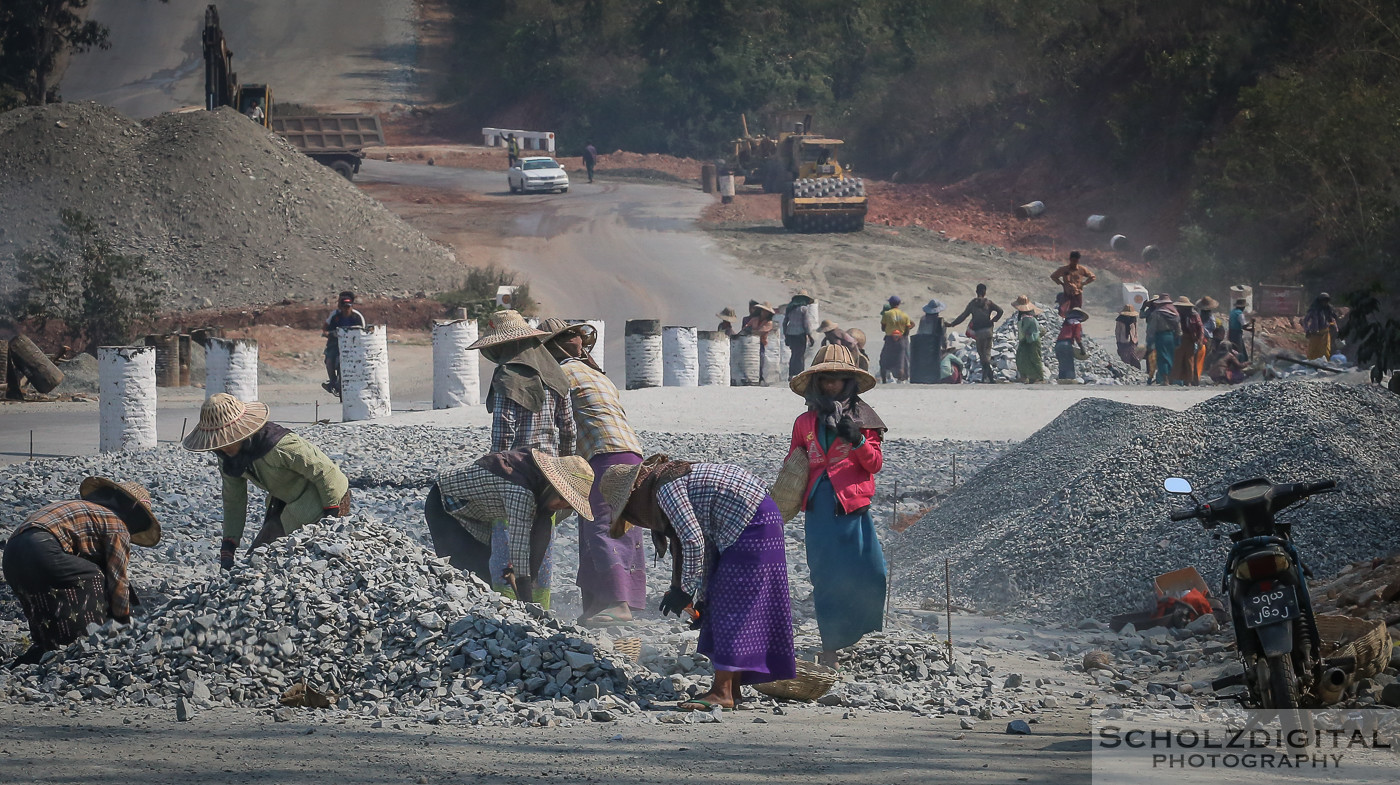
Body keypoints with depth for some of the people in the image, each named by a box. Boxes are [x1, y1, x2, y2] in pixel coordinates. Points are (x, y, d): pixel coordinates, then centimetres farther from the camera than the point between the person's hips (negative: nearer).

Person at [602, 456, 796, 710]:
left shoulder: (666, 489, -15)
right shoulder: (672, 479, 15)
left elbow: (693, 541, -21)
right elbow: (705, 540, 17)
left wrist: (685, 591, -10)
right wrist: (701, 597, 14)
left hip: (753, 524, -10)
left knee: (731, 604, -10)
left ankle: (723, 692, -11)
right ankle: (731, 689, 12)